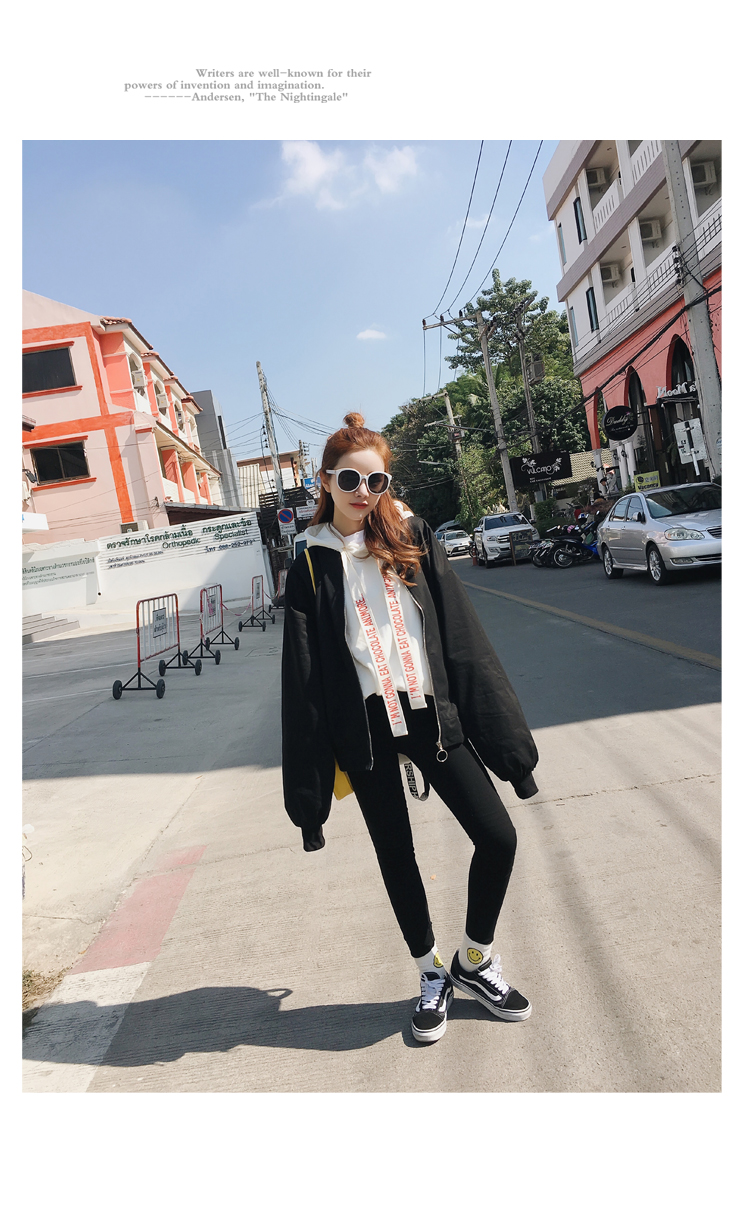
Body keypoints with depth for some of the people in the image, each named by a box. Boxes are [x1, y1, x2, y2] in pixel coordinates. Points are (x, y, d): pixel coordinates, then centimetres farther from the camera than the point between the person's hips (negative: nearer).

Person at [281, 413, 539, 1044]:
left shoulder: (413, 537, 3)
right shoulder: (313, 563, 0)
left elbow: (463, 635, 1)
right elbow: (304, 677, 0)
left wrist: (503, 732, -1)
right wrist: (308, 789, -2)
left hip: (431, 712, 1)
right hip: (363, 727, -1)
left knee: (498, 836, 0)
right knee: (396, 856, 11)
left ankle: (474, 959, 27)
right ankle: (433, 974, 35)